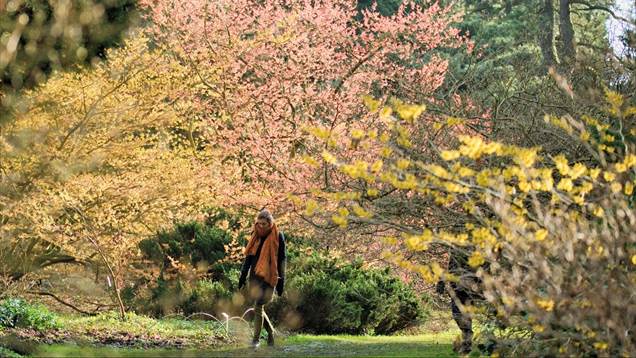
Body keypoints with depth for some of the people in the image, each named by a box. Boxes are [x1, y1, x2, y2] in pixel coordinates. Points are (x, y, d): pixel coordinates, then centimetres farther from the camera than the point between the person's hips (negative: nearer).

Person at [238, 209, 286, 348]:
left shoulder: (278, 237, -5)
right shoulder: (256, 235, 9)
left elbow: (282, 259, -4)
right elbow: (249, 256, 14)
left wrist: (281, 281, -8)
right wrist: (243, 276, 10)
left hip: (268, 277, -5)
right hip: (255, 276, 5)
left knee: (258, 307, -11)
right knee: (258, 307, 8)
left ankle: (256, 339, -4)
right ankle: (271, 333, 26)